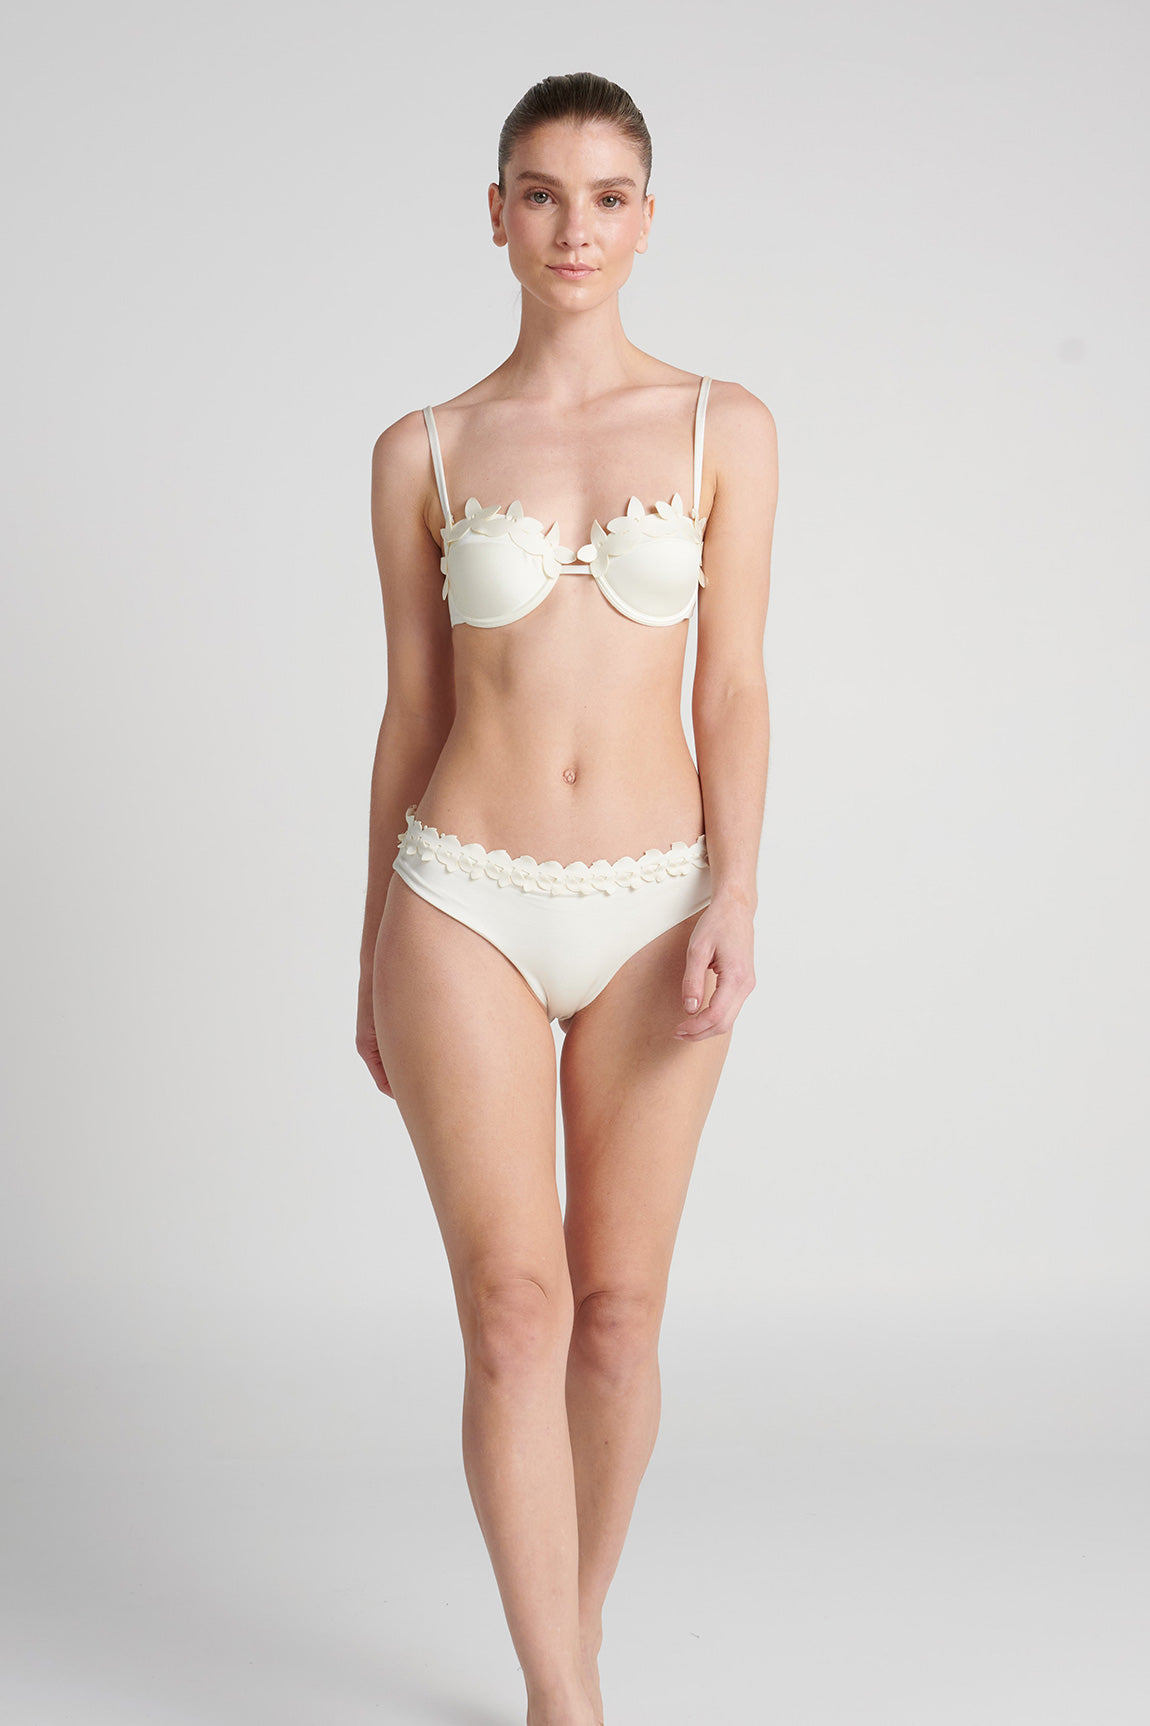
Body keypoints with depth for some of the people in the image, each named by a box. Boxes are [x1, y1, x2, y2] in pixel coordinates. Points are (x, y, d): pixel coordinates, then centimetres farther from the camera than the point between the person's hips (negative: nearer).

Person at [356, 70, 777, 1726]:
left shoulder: (725, 428, 3)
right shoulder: (423, 451, 4)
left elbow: (732, 687, 1)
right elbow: (411, 709, 7)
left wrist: (735, 894, -13)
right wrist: (374, 954, 9)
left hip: (654, 905, 1)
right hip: (468, 904, -1)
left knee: (621, 1310, 8)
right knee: (516, 1309, -6)